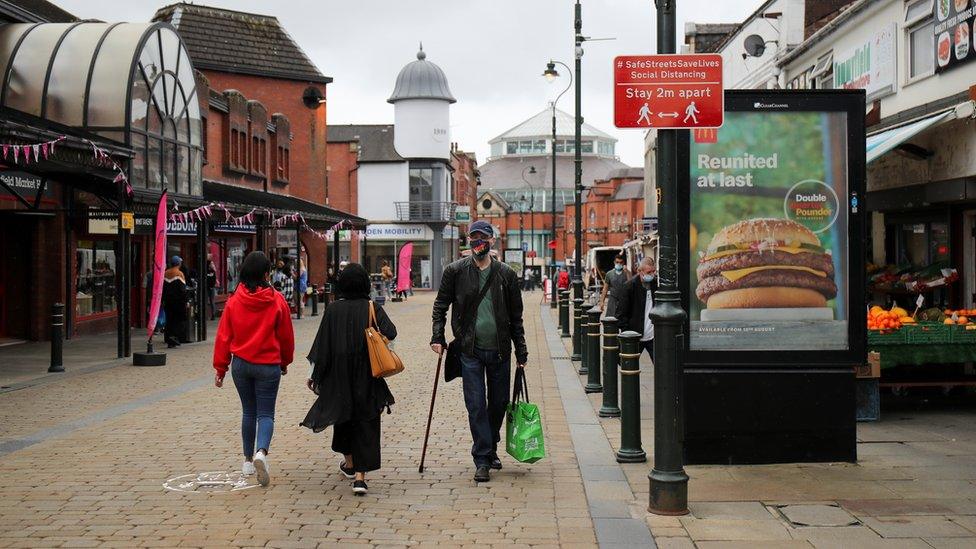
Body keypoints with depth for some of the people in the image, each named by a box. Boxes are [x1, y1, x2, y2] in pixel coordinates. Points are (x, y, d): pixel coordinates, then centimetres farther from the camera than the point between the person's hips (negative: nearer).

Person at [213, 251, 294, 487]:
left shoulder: (234, 301, -4)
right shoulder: (277, 301, -8)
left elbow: (224, 336, 0)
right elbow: (286, 336, 1)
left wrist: (220, 368, 9)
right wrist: (285, 362, 17)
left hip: (241, 364, 2)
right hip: (268, 365, -2)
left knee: (248, 412, 17)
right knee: (266, 413, 3)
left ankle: (248, 460, 22)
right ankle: (261, 452, -22)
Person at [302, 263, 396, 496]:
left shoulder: (333, 309, -4)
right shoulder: (373, 308, -5)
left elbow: (322, 343, -2)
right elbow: (390, 333, -18)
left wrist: (313, 374, 6)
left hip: (339, 374, 2)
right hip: (366, 375, -1)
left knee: (342, 415, 21)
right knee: (365, 421, 2)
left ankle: (349, 463, 38)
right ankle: (360, 476, -7)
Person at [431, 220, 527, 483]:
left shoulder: (506, 274, 3)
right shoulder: (456, 271, -1)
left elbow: (515, 316, 7)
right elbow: (441, 305, 6)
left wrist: (521, 352, 6)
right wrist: (437, 337, -4)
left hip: (499, 350, 2)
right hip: (470, 350, -2)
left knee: (499, 402, 12)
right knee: (476, 405, -2)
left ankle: (491, 448, 33)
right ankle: (482, 460, 4)